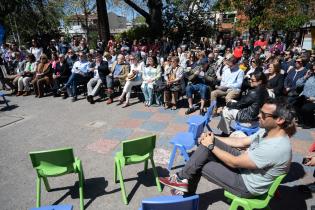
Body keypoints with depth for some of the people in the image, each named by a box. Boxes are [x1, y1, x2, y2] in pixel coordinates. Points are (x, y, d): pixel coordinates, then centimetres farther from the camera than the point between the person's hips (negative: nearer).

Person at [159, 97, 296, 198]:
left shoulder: (276, 148, -33)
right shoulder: (268, 130, -5)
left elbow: (234, 162, -28)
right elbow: (240, 141, 5)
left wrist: (211, 146, -17)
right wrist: (213, 139, -1)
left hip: (247, 185, -8)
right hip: (243, 165, 8)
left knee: (199, 165, -14)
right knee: (209, 141, -8)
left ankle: (182, 179, 16)